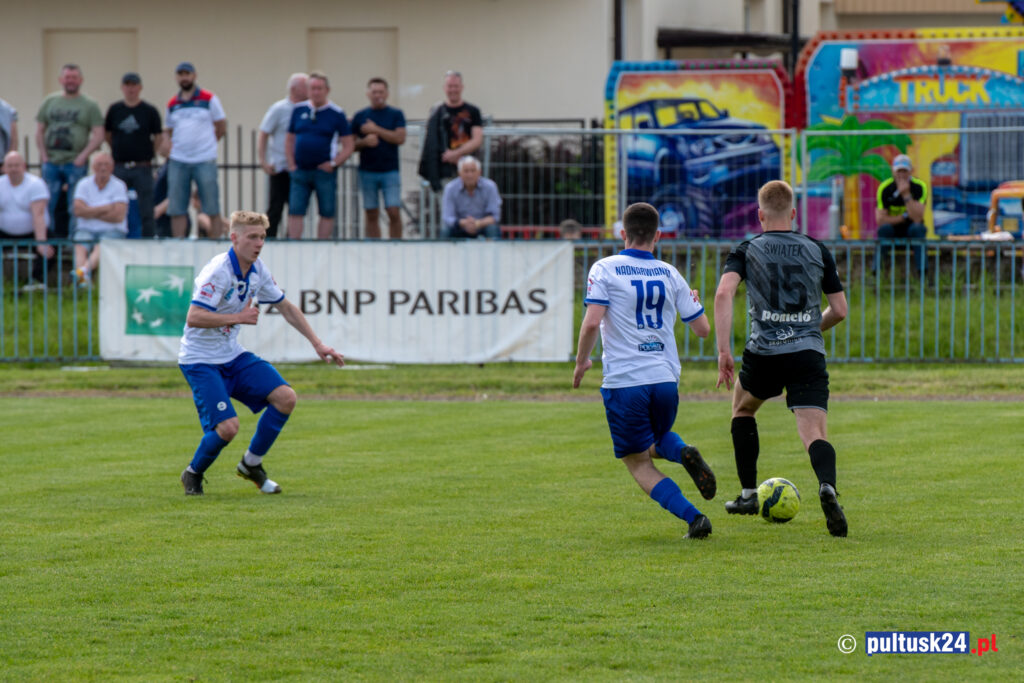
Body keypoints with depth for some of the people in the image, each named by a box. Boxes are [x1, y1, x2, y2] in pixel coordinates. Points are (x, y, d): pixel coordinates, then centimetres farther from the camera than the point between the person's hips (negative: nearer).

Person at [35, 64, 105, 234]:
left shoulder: (89, 105, 4)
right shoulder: (50, 102, 12)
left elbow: (98, 136, -2)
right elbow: (39, 131, 13)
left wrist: (83, 156, -11)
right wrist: (43, 155, 1)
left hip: (75, 164, -3)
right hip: (51, 162, 3)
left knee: (75, 209, -1)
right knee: (47, 206, 2)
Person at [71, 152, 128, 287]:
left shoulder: (119, 186, 1)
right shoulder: (84, 184, 8)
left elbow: (118, 216, -10)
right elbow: (78, 210, -5)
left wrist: (90, 213, -4)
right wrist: (105, 208, -8)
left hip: (112, 231, -2)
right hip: (86, 230, 2)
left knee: (101, 247, -34)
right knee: (80, 248, -30)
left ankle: (82, 271, -59)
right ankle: (83, 278, -55)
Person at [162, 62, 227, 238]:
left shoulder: (209, 99, 3)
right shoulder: (173, 104, 14)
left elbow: (221, 127, 6)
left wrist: (206, 143, 3)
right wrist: (166, 142, 0)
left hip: (205, 161, -4)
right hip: (178, 162, 4)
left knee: (212, 208, -4)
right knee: (177, 209, 1)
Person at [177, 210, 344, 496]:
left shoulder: (258, 270, 2)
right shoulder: (218, 271, -23)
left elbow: (286, 307, 16)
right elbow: (193, 318, -31)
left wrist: (317, 343, 12)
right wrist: (239, 317, -29)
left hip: (233, 355, 8)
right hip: (200, 361, -8)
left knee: (285, 397, -7)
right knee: (227, 426, -21)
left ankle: (251, 464, 12)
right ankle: (193, 474, 8)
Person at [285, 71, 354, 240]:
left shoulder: (337, 114, 0)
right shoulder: (299, 110, 8)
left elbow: (349, 145, 0)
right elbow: (289, 139, 15)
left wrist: (333, 164, -10)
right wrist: (291, 163, 4)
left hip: (325, 172, -2)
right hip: (300, 172, 2)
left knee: (327, 213, 2)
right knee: (295, 212, -3)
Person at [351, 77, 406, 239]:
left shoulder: (396, 115, 5)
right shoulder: (360, 116, 9)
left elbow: (400, 138, -9)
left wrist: (376, 130, -10)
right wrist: (365, 142, -12)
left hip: (390, 170, -2)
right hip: (367, 171, 2)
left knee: (393, 212, -9)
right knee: (372, 214, 3)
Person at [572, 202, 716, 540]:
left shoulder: (605, 270, -3)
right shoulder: (669, 274, 7)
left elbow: (592, 322, -15)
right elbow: (702, 328, 10)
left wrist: (581, 362, 2)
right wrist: (693, 299, 31)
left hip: (623, 382, -4)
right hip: (665, 377, 4)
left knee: (639, 465, 7)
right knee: (655, 443, 30)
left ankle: (693, 517, -12)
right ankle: (683, 452, -6)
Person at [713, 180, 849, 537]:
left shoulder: (746, 251, 7)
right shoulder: (817, 250, 13)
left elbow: (724, 294, -11)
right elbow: (839, 310, 15)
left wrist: (723, 351, -11)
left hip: (763, 353, 0)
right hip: (810, 354, 0)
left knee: (742, 408, 29)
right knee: (814, 433, -8)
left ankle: (748, 494, 29)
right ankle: (827, 485, -40)